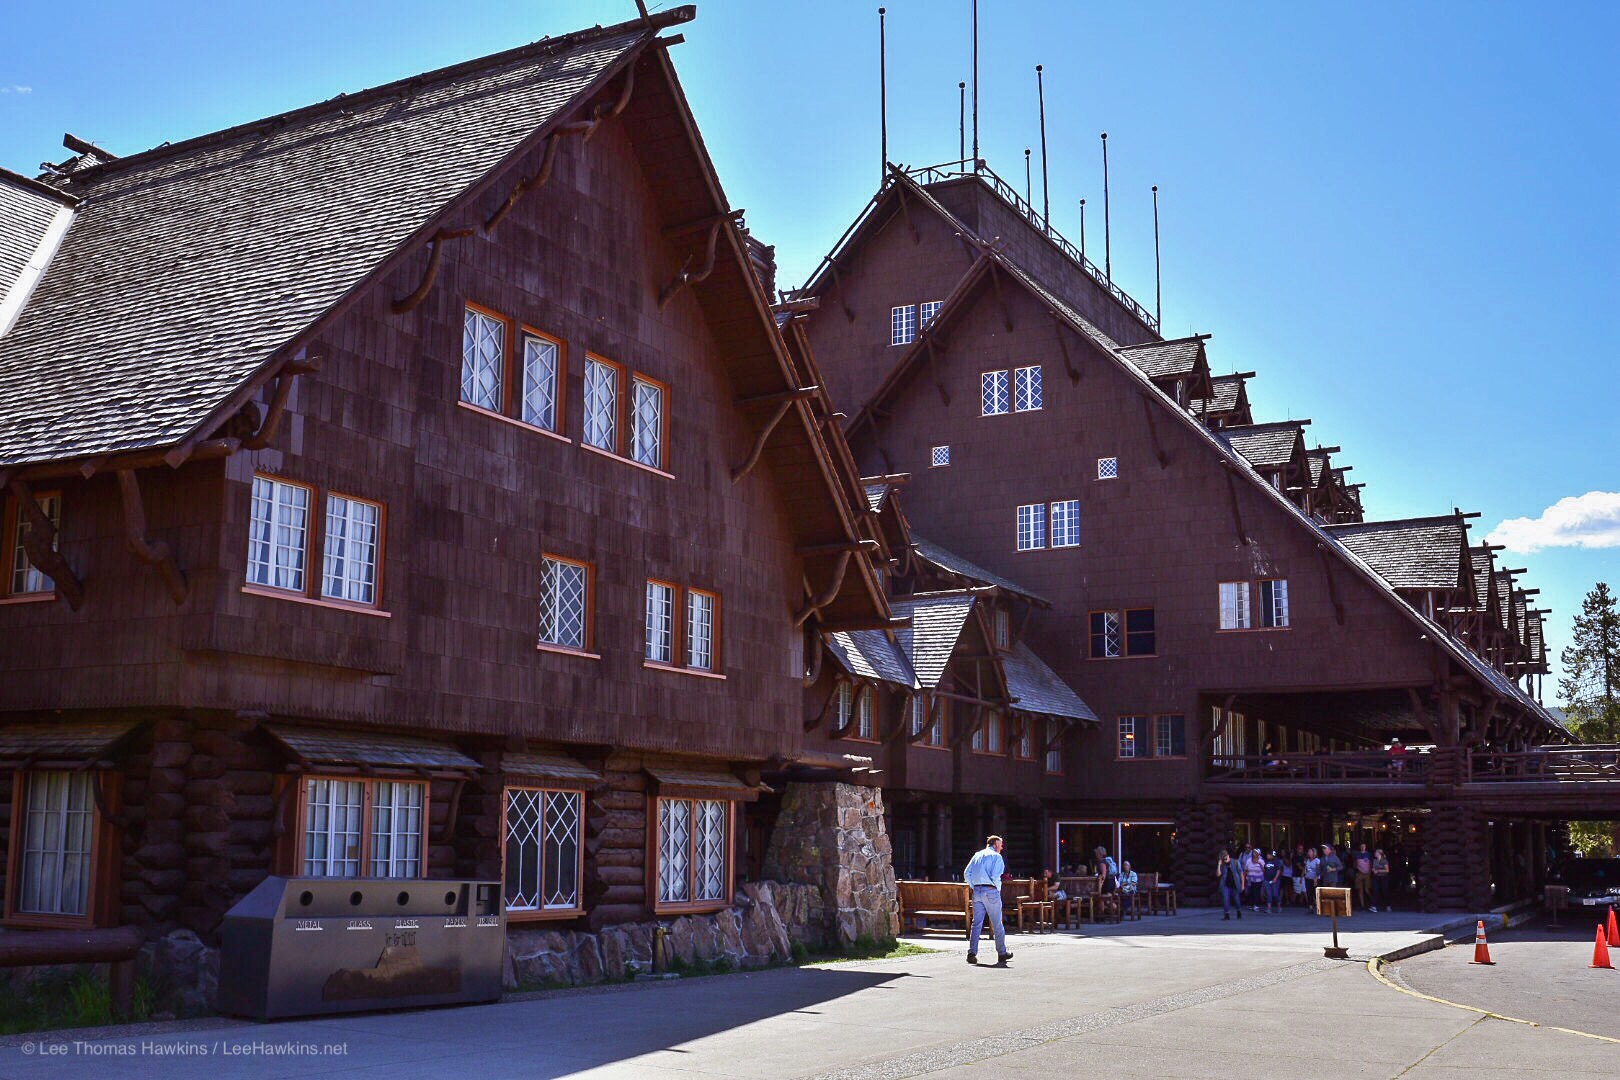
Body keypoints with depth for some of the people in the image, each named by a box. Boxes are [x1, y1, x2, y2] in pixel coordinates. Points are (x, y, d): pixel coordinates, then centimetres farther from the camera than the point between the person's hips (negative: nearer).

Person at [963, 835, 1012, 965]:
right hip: (991, 891, -5)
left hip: (977, 891, 5)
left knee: (976, 923, 4)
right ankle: (1002, 953, 14)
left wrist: (974, 887, 12)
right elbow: (995, 876, -15)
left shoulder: (977, 855, 14)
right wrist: (998, 888, 0)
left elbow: (967, 874, 8)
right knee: (997, 924, 6)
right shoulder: (996, 856, -3)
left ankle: (972, 952, -7)